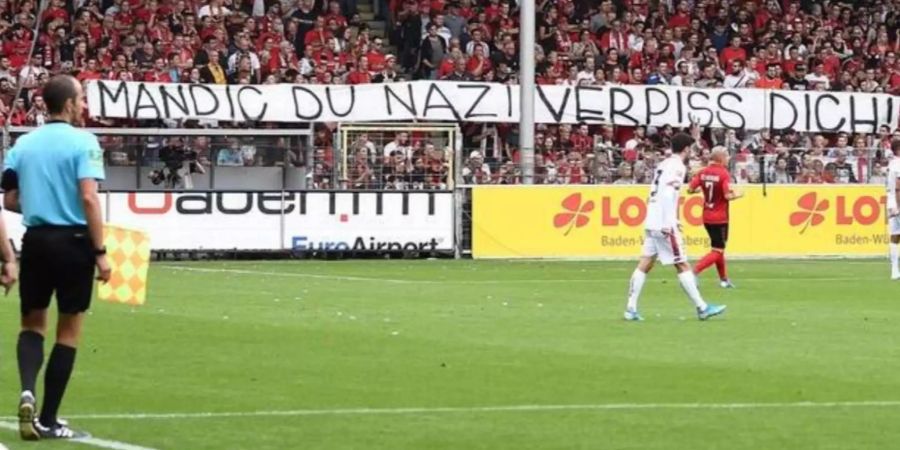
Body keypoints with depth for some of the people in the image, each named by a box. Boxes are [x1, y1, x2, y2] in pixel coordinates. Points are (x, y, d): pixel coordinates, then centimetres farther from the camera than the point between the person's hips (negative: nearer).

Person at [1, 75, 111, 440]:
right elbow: (89, 197, -17)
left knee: (32, 325, 17)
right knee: (69, 331, 7)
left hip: (35, 240, 4)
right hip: (73, 241, -4)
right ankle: (48, 420, 7)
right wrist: (100, 252, -15)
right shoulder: (83, 142, -9)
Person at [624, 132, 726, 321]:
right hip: (664, 223, -8)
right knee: (682, 265, -4)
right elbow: (667, 193, -21)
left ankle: (631, 308, 1)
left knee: (645, 264, 6)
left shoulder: (664, 164, 16)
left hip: (651, 222, 8)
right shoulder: (677, 166, -9)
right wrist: (668, 224, -23)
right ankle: (702, 308, -1)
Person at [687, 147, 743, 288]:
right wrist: (738, 195, -3)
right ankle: (694, 272, -17)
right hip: (720, 218, -7)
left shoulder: (703, 172, 0)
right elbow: (728, 196, -23)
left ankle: (724, 279, 28)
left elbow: (690, 189, -2)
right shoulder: (723, 174, -17)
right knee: (717, 252, -1)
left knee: (718, 248, 22)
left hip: (706, 217, 7)